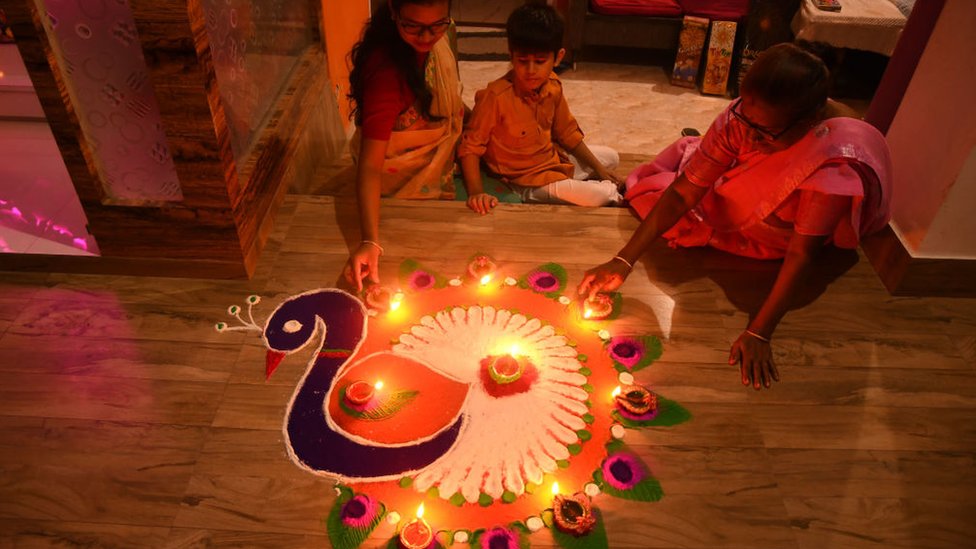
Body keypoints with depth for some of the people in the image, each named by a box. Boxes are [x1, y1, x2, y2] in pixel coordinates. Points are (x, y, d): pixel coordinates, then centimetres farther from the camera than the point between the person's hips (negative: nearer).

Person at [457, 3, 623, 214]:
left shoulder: (553, 87, -5)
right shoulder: (496, 96, -26)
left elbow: (567, 133, 9)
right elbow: (470, 145, -21)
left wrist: (598, 168, 9)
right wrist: (476, 192, -32)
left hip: (553, 161, 8)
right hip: (527, 184, -8)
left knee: (611, 157, 20)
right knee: (600, 196, -19)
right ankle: (613, 192, 12)